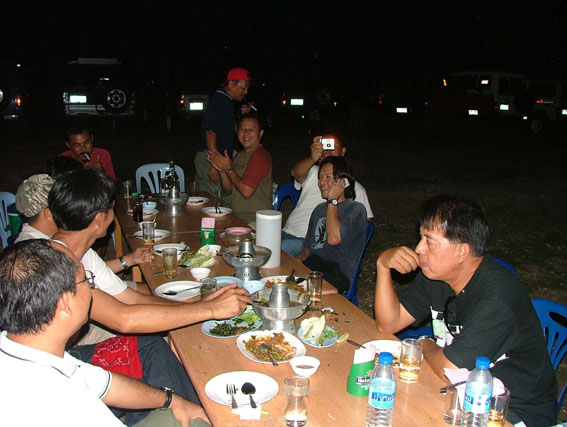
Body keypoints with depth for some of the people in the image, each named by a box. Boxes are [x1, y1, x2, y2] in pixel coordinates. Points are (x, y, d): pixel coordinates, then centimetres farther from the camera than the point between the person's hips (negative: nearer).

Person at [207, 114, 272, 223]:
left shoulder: (260, 156, -14)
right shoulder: (240, 155, 14)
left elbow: (246, 191, -22)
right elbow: (228, 190, 15)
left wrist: (229, 169, -11)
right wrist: (222, 170, -3)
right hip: (237, 217, 8)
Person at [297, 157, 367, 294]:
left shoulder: (355, 209, 2)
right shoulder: (319, 209, 27)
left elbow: (334, 238, -17)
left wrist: (332, 200, -5)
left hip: (338, 273, -6)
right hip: (311, 265, 7)